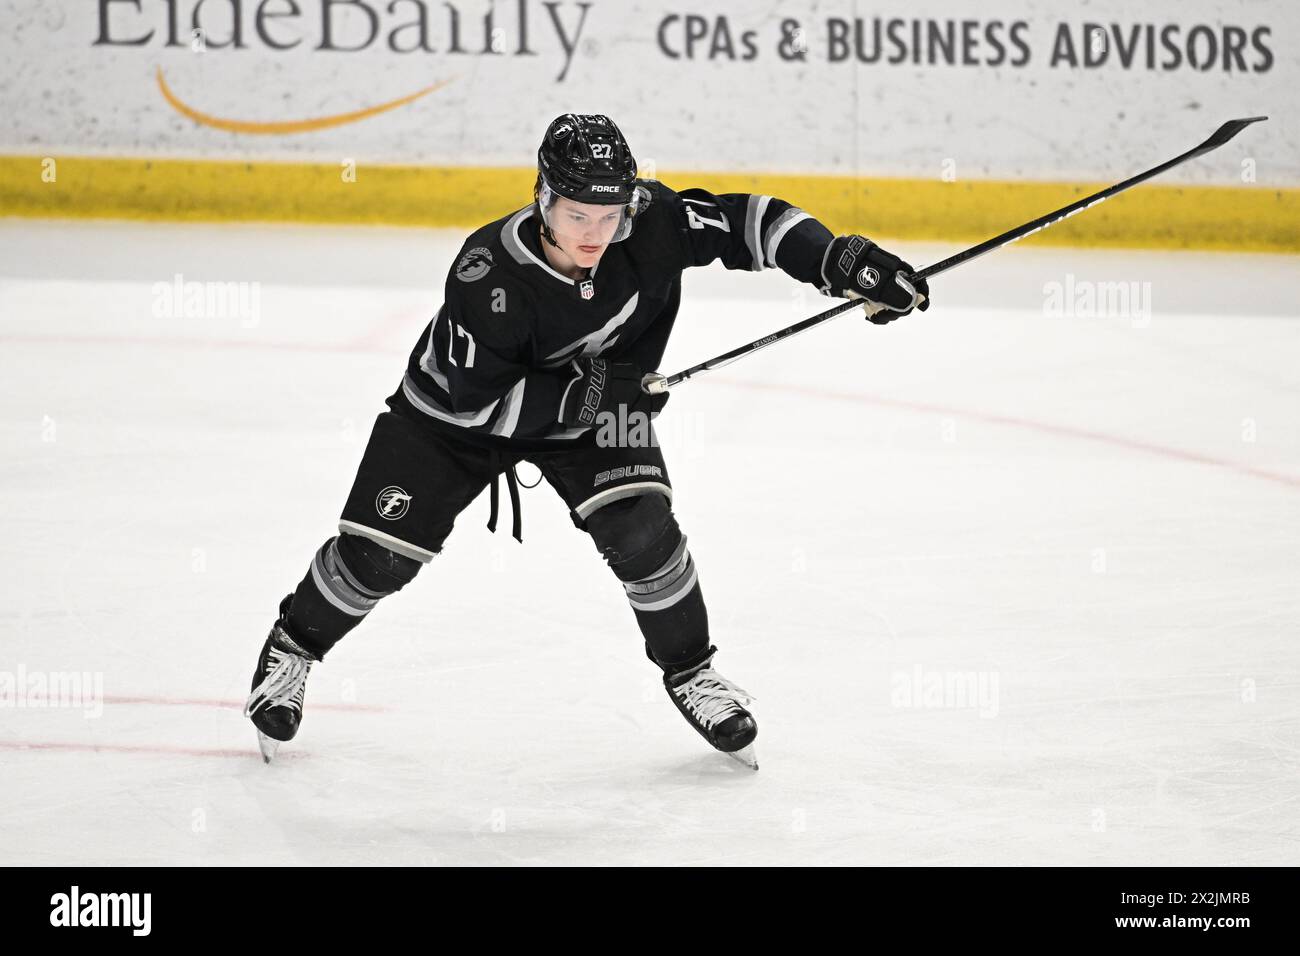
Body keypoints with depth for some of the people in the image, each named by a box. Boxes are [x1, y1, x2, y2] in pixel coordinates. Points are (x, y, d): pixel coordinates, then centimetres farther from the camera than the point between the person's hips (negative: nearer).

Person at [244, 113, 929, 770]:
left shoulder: (650, 222, -27)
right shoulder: (487, 275, -37)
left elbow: (743, 222, -19)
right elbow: (475, 401, -31)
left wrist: (838, 260, -31)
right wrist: (582, 392, -37)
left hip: (594, 403, 3)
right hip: (456, 411, -3)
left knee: (639, 524, -19)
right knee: (379, 551, -6)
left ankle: (690, 673, 3)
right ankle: (294, 647, 23)